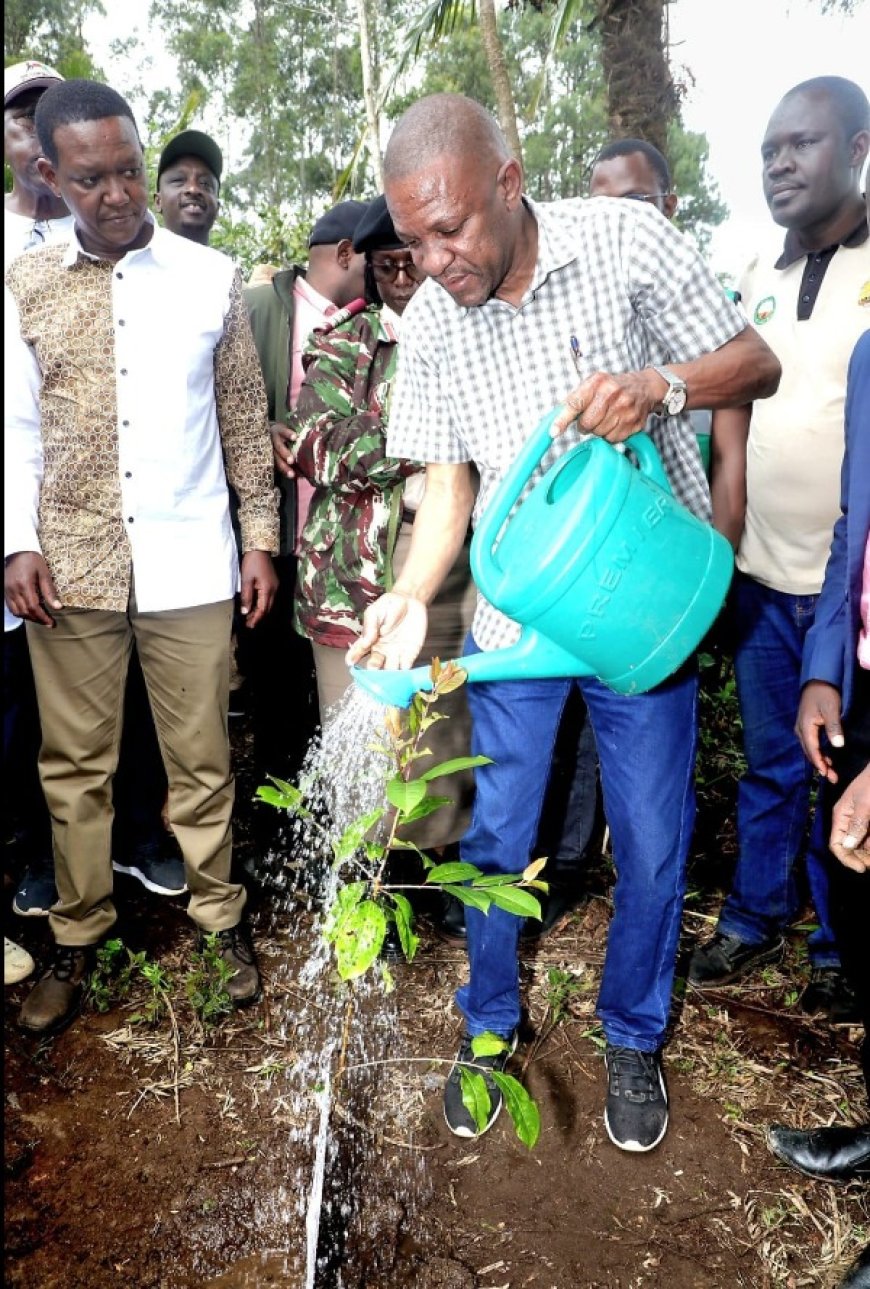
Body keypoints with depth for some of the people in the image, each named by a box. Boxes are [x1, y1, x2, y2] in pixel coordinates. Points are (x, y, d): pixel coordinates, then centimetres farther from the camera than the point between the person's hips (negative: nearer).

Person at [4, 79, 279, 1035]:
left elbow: (244, 420, 6)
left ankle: (219, 919, 27)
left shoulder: (211, 279, 3)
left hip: (188, 565, -1)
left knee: (201, 759, 8)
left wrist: (261, 537, 3)